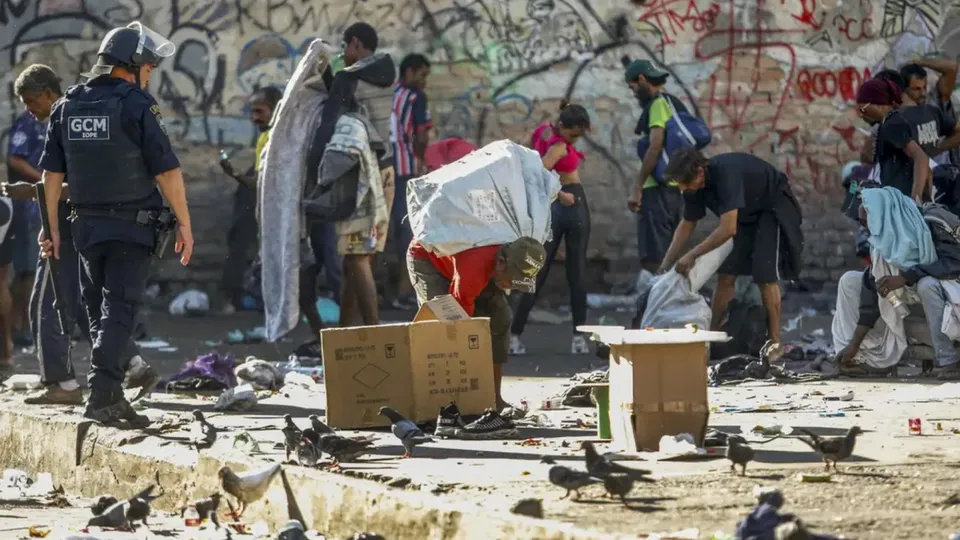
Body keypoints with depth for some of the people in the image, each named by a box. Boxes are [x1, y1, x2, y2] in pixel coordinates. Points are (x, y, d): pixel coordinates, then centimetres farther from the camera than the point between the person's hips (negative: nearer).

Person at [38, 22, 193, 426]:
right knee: (118, 310, -7)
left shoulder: (67, 106, 7)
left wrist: (52, 226, 13)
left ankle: (112, 394, 18)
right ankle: (102, 395, -17)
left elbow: (52, 173, 8)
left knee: (98, 312, 15)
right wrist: (184, 223, -7)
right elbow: (167, 170, -13)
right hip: (132, 226, -5)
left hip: (87, 225, 5)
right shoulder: (136, 105, -10)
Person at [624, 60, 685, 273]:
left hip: (658, 188, -10)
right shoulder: (675, 104, 20)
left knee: (652, 258, -14)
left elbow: (655, 146, -19)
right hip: (673, 186, 10)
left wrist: (637, 188, -20)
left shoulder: (659, 103, -8)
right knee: (667, 256, 11)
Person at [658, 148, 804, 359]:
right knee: (725, 275, 0)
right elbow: (687, 224, 1)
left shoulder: (726, 174, -38)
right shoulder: (694, 185, -13)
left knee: (765, 275, -14)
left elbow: (728, 229, -42)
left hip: (773, 207, -8)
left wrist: (692, 255, -38)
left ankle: (774, 343, -9)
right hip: (746, 213, 8)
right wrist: (666, 264, -6)